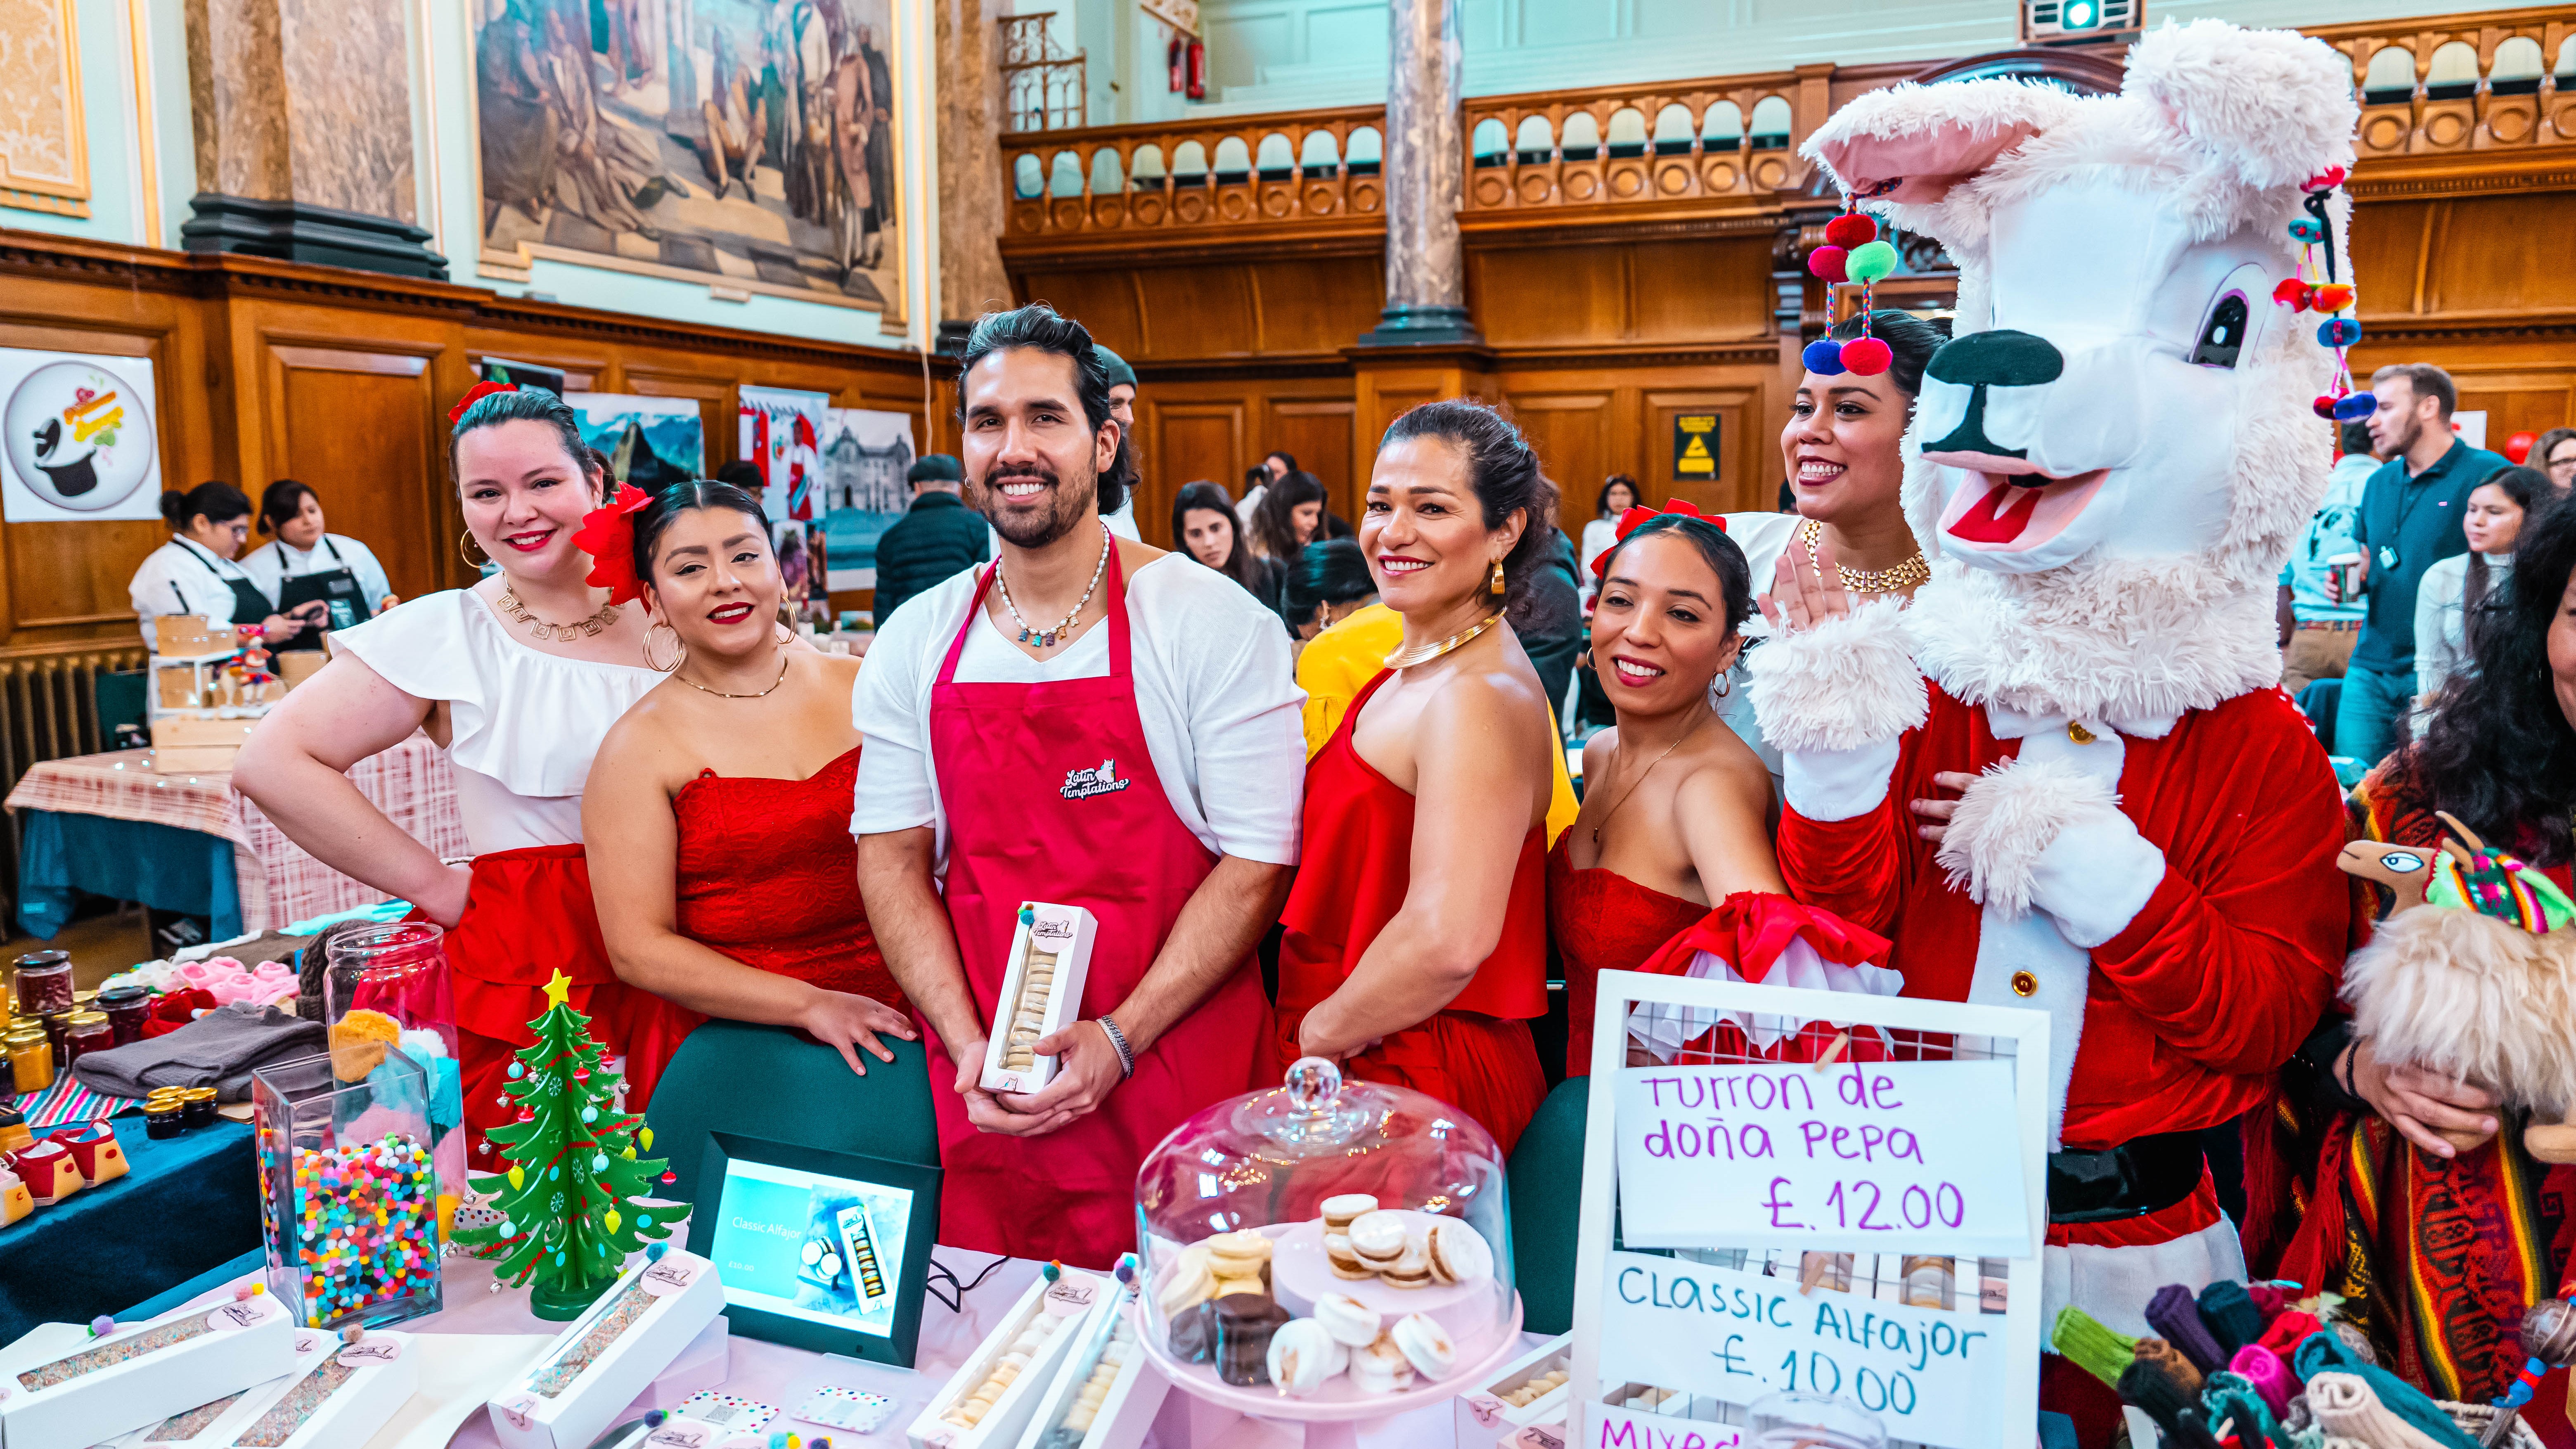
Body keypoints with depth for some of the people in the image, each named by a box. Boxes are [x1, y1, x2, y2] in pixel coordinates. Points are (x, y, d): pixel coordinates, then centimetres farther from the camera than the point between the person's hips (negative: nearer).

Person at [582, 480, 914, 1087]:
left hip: (901, 1017, 3)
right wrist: (810, 1004, -12)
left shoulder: (860, 689, 7)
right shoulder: (640, 747, 0)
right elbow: (639, 950, -3)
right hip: (743, 1039, -2)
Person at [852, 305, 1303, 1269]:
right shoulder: (914, 644, 4)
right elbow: (891, 856, 5)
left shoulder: (1219, 627, -8)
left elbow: (1257, 864, -10)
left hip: (1175, 1074, -3)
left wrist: (1118, 1039, -15)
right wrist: (968, 1043, -7)